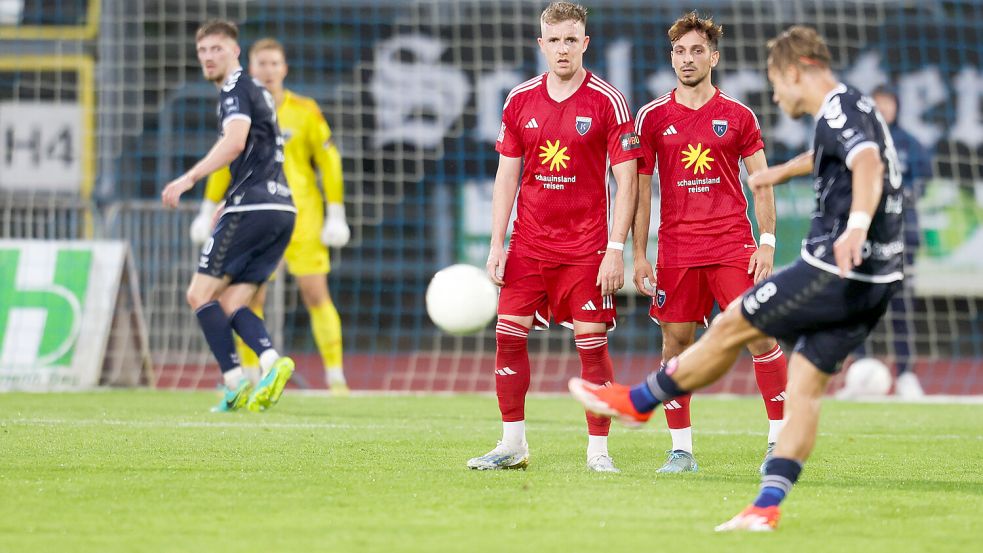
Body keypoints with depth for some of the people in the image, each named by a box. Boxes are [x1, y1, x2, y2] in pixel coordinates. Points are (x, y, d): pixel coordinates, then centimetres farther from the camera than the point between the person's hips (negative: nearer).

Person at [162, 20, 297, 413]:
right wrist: (230, 205, 33)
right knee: (231, 304, 8)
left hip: (252, 206, -9)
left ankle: (235, 384, -13)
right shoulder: (256, 92, 25)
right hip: (281, 208, 9)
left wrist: (189, 178, -26)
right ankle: (272, 362, -16)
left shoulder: (235, 88, -5)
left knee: (200, 295, -4)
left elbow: (234, 142, -23)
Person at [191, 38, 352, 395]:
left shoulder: (305, 112, -4)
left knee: (316, 295, -7)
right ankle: (249, 377, 9)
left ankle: (336, 378, -1)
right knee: (250, 299, -2)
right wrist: (207, 212, 13)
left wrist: (336, 216, -7)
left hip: (302, 217, -2)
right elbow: (223, 163, 15)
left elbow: (329, 163, -2)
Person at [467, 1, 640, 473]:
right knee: (508, 335, -1)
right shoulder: (520, 100, 5)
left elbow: (626, 180, -6)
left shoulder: (608, 102, -6)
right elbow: (506, 176, 10)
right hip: (528, 243, 4)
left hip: (586, 247, -4)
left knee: (592, 344, -5)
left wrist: (616, 248, -13)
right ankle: (512, 445, 10)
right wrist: (497, 244, 3)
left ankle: (598, 449, 4)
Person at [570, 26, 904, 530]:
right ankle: (767, 506, 0)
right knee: (806, 385, 5)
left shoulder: (838, 109, -12)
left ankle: (637, 402, 19)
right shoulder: (854, 110, 19)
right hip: (875, 282, 9)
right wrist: (782, 172, 61)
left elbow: (867, 162, -33)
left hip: (834, 271, -9)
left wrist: (857, 223, -50)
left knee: (731, 326, 5)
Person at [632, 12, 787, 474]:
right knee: (676, 344, 0)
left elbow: (761, 183, 7)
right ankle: (681, 450, 7)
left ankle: (781, 440, -1)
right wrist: (639, 255, 2)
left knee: (761, 336, -8)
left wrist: (767, 243, -3)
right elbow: (640, 188, 7)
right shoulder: (653, 118, 6)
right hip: (676, 251, 1)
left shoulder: (738, 116, 5)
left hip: (733, 245, -1)